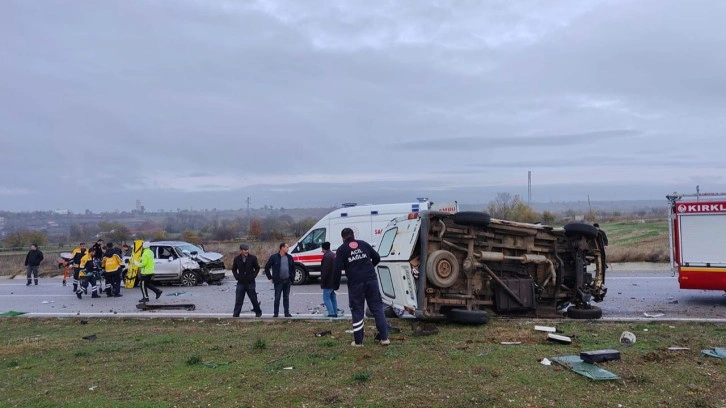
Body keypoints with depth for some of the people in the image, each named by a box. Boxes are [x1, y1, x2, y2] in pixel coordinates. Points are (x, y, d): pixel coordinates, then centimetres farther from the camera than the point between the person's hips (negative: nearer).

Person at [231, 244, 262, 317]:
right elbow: (234, 269, 13)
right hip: (240, 283, 1)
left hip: (250, 282, -1)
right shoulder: (237, 259, 0)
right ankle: (235, 315, 5)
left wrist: (253, 276, -6)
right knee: (238, 300, 0)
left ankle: (258, 313, 24)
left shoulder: (253, 258, -5)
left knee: (254, 299, 6)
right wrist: (236, 277, -1)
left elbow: (257, 268, 5)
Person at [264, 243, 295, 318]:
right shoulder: (274, 257, -5)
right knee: (277, 298, -1)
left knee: (286, 297, 9)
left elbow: (293, 268, 18)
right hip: (278, 281, -3)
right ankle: (275, 314, 6)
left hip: (287, 281, 4)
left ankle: (287, 313, 15)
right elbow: (267, 267, 0)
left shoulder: (289, 257, 7)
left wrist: (292, 277, 9)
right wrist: (270, 278, -2)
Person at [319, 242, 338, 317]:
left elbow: (325, 270, -22)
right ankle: (335, 313, 18)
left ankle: (331, 313, -10)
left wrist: (322, 282, -16)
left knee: (326, 298, -5)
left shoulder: (326, 256, -17)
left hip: (328, 282, -10)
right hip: (335, 282, 10)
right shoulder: (334, 255, 15)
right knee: (333, 297, 15)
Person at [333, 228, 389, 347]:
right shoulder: (364, 244, 12)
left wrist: (336, 284, 7)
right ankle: (384, 338, 5)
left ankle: (358, 341, 8)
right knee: (377, 308, 7)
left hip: (355, 283, -2)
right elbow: (377, 258, 17)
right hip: (371, 280, 2)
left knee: (357, 311, 6)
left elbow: (337, 269, -5)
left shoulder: (341, 250, 3)